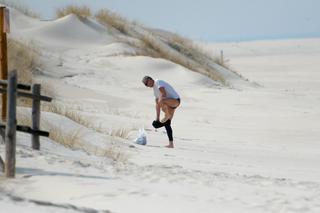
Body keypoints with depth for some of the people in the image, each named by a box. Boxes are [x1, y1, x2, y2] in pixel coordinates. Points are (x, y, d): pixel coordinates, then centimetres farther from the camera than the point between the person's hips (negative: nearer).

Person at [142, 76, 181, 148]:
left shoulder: (158, 82, -8)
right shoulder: (155, 89, 20)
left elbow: (164, 94, -21)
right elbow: (157, 104, 21)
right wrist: (157, 118, 17)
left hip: (175, 100, -10)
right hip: (170, 104, 10)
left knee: (161, 102, -40)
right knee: (167, 124, 2)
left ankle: (167, 115, -14)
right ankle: (171, 144, 3)